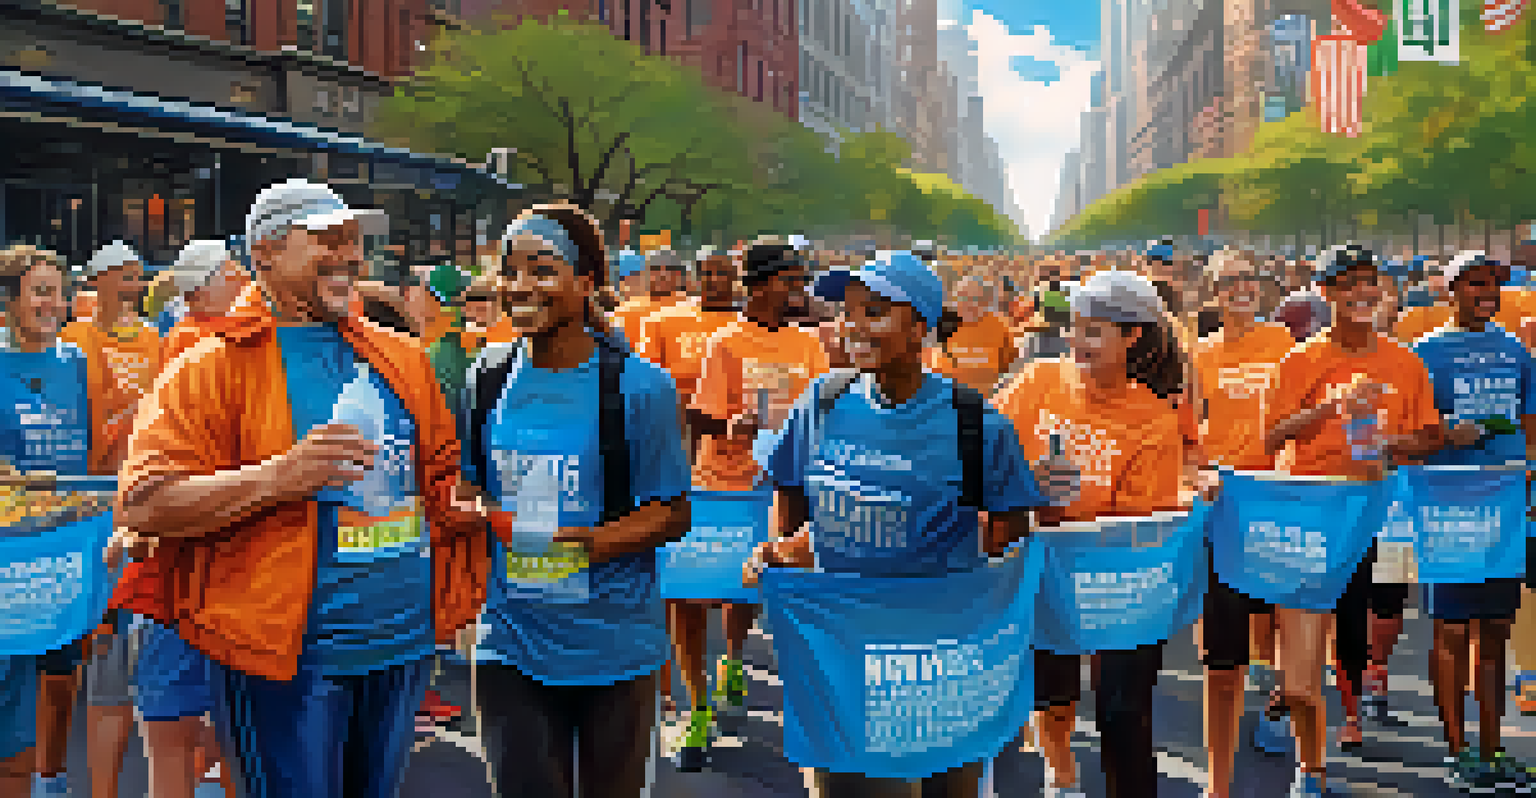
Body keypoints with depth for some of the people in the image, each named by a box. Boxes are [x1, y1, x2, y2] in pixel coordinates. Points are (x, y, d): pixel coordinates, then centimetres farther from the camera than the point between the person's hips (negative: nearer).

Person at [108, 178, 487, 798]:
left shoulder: (400, 356, 12)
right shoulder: (214, 366, -5)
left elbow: (442, 469, 25)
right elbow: (144, 504, -13)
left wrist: (464, 507, 2)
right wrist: (277, 477, -25)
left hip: (406, 640, 6)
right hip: (286, 653, -5)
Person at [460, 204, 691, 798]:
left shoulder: (638, 385, -8)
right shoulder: (486, 376, 4)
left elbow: (673, 514, -6)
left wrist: (594, 541, -23)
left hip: (613, 643, -2)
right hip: (511, 642, 3)